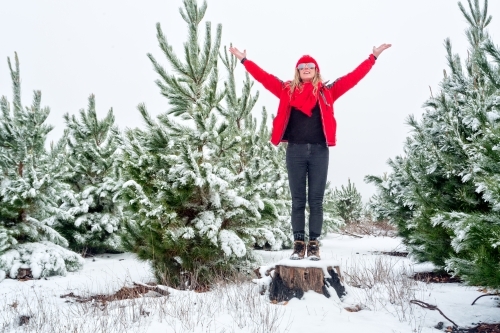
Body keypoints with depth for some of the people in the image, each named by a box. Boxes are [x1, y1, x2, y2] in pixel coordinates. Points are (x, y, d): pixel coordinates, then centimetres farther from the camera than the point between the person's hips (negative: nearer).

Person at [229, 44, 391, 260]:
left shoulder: (326, 92, 8)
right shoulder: (287, 90, 9)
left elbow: (353, 77, 7)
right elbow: (264, 77, 10)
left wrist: (373, 57, 4)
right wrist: (244, 60, 11)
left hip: (319, 151, 0)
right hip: (295, 151, 1)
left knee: (316, 200, 2)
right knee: (297, 200, 4)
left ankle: (314, 244, 6)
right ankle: (298, 243, 8)